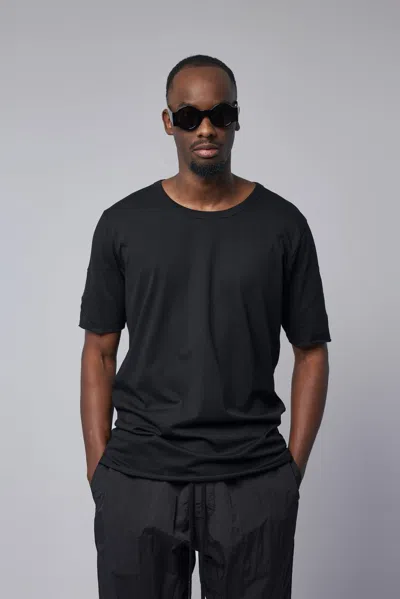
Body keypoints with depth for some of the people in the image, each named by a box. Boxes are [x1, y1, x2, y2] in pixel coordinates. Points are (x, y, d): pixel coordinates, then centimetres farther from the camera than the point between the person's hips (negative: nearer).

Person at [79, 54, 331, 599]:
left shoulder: (283, 225, 1)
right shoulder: (123, 224, 2)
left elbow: (311, 352, 4)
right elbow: (99, 353, 4)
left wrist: (294, 469, -2)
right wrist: (98, 469, -1)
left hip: (253, 482, 0)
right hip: (137, 481, 1)